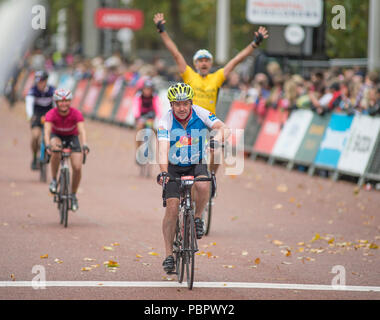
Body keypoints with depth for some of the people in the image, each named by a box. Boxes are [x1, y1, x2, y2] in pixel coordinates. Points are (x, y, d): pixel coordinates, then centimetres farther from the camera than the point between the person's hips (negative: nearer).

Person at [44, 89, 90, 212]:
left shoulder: (76, 114, -26)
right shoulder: (51, 114, -27)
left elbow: (82, 130, -38)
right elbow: (47, 131, -40)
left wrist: (85, 145, -55)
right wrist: (48, 145, -58)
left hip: (72, 137, 1)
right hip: (56, 136, -1)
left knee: (77, 167, -15)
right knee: (56, 148, -38)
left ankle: (73, 195, 7)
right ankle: (54, 180, -20)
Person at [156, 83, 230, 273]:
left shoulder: (201, 114, -14)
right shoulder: (166, 121, -18)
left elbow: (224, 128, -24)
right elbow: (163, 148, -30)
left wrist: (219, 137, -48)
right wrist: (163, 171, -46)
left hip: (197, 165, 1)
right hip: (174, 168, -1)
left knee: (202, 186, -33)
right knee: (172, 207, -13)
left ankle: (198, 218, -4)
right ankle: (169, 254, -6)